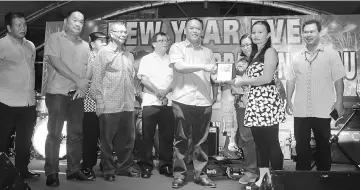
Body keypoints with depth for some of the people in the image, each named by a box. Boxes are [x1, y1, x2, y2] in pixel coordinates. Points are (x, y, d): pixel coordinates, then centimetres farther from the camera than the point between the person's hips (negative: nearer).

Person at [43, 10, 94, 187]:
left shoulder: (85, 45, 14)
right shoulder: (54, 38, -1)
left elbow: (87, 69, 11)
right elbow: (56, 62, -13)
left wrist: (82, 86, -7)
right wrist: (77, 80, -17)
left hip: (77, 95, 5)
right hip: (57, 92, -5)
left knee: (76, 133, 7)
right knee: (54, 133, -4)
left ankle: (74, 169, 16)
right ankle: (51, 173, 3)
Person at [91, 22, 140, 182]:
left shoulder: (129, 55, 15)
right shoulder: (103, 52, -2)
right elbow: (97, 78, -6)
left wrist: (133, 98, 13)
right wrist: (99, 101, -11)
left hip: (128, 105, 6)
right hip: (109, 105, -5)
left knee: (128, 138, 11)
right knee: (107, 140, 5)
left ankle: (124, 167, 25)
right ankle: (108, 170, 17)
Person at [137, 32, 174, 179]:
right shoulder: (146, 59, 8)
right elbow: (143, 78, -5)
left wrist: (166, 91, -11)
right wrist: (157, 91, -13)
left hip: (168, 103, 2)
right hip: (150, 102, -2)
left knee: (167, 135, 4)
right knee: (147, 135, 1)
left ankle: (165, 165, 13)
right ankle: (146, 165, 9)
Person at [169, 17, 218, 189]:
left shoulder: (208, 52, 17)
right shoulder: (177, 47, 5)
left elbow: (213, 76, 17)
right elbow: (179, 66, -13)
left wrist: (215, 95, 6)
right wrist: (202, 66, -21)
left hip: (204, 102, 3)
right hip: (182, 101, -3)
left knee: (200, 140, 9)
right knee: (181, 140, 3)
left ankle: (200, 174, 18)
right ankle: (179, 174, 13)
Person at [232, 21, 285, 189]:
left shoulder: (270, 51, -3)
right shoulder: (254, 54, 22)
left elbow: (266, 78, -15)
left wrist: (242, 81, -7)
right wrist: (238, 81, 6)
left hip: (267, 101, -8)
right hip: (254, 102, 8)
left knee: (271, 142, -4)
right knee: (259, 142, 11)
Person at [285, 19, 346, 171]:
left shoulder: (331, 54, 0)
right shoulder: (297, 57, 9)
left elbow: (338, 79, -3)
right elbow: (291, 80, 11)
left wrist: (339, 102, -8)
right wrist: (288, 100, 4)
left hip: (322, 110, -3)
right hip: (301, 110, 3)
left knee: (323, 144, 9)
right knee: (301, 144, 9)